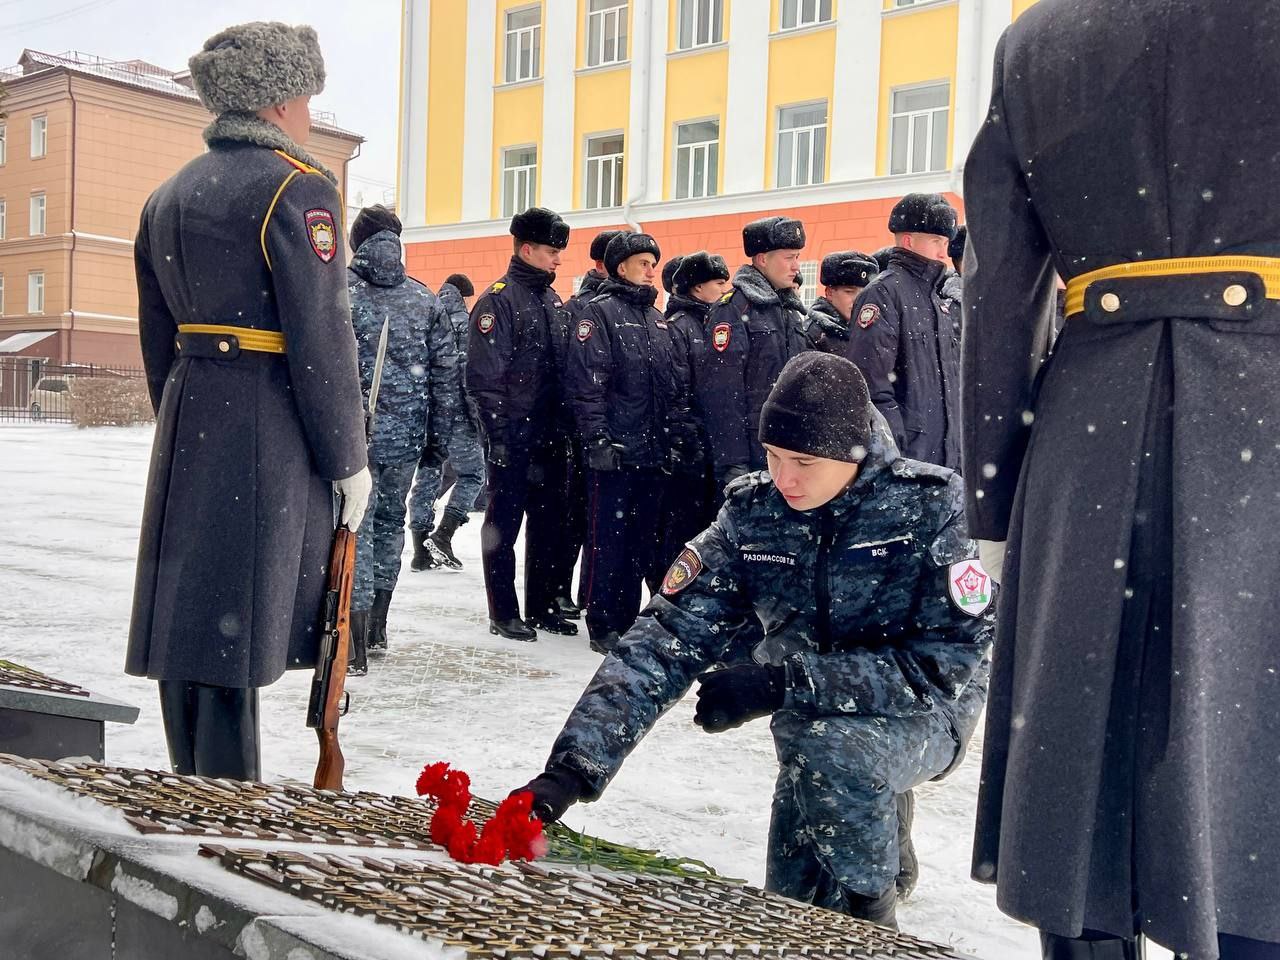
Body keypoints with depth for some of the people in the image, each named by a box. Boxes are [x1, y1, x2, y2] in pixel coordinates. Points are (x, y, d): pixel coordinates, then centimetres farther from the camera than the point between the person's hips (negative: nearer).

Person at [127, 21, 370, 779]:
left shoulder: (170, 195, 15)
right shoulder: (297, 187, -9)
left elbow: (158, 338, 18)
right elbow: (320, 339, -15)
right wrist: (348, 460, -8)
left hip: (189, 433, 8)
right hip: (268, 435, -8)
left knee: (189, 617, 12)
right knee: (235, 625, -3)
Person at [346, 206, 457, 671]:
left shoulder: (339, 292, -5)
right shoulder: (426, 300, 7)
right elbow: (447, 375, 7)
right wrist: (439, 437, 13)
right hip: (406, 437, 4)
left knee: (356, 527, -1)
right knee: (390, 521, 18)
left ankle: (354, 646, -3)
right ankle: (376, 628, 31)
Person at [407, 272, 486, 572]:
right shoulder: (464, 322, -5)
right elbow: (470, 374, -13)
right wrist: (478, 414, -8)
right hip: (456, 412, -6)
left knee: (426, 478, 9)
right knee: (471, 474, 5)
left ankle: (422, 551, 9)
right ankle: (442, 535, -9)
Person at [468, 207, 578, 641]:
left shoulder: (553, 301, 14)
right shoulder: (499, 299, -9)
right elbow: (484, 376, -14)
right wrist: (499, 435, -18)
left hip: (547, 437, 7)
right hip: (511, 438, -7)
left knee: (547, 520, 12)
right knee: (504, 524, 2)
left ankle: (542, 605, 23)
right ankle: (504, 613, 10)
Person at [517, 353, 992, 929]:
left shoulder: (928, 507, -21)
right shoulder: (751, 513, -12)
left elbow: (950, 660, -25)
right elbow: (668, 639, -18)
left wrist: (784, 682, -34)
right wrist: (573, 766, -30)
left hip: (927, 713, -4)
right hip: (815, 721, 4)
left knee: (825, 744, -33)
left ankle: (867, 917, -8)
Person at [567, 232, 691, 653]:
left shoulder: (657, 320, 18)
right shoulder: (600, 312, -4)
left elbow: (674, 387, 20)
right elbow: (586, 382, -12)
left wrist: (675, 437, 13)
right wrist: (597, 440, -18)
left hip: (654, 453, 7)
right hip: (614, 451, -7)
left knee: (640, 541, 11)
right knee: (607, 539, -3)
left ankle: (627, 619, 20)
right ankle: (602, 627, 4)